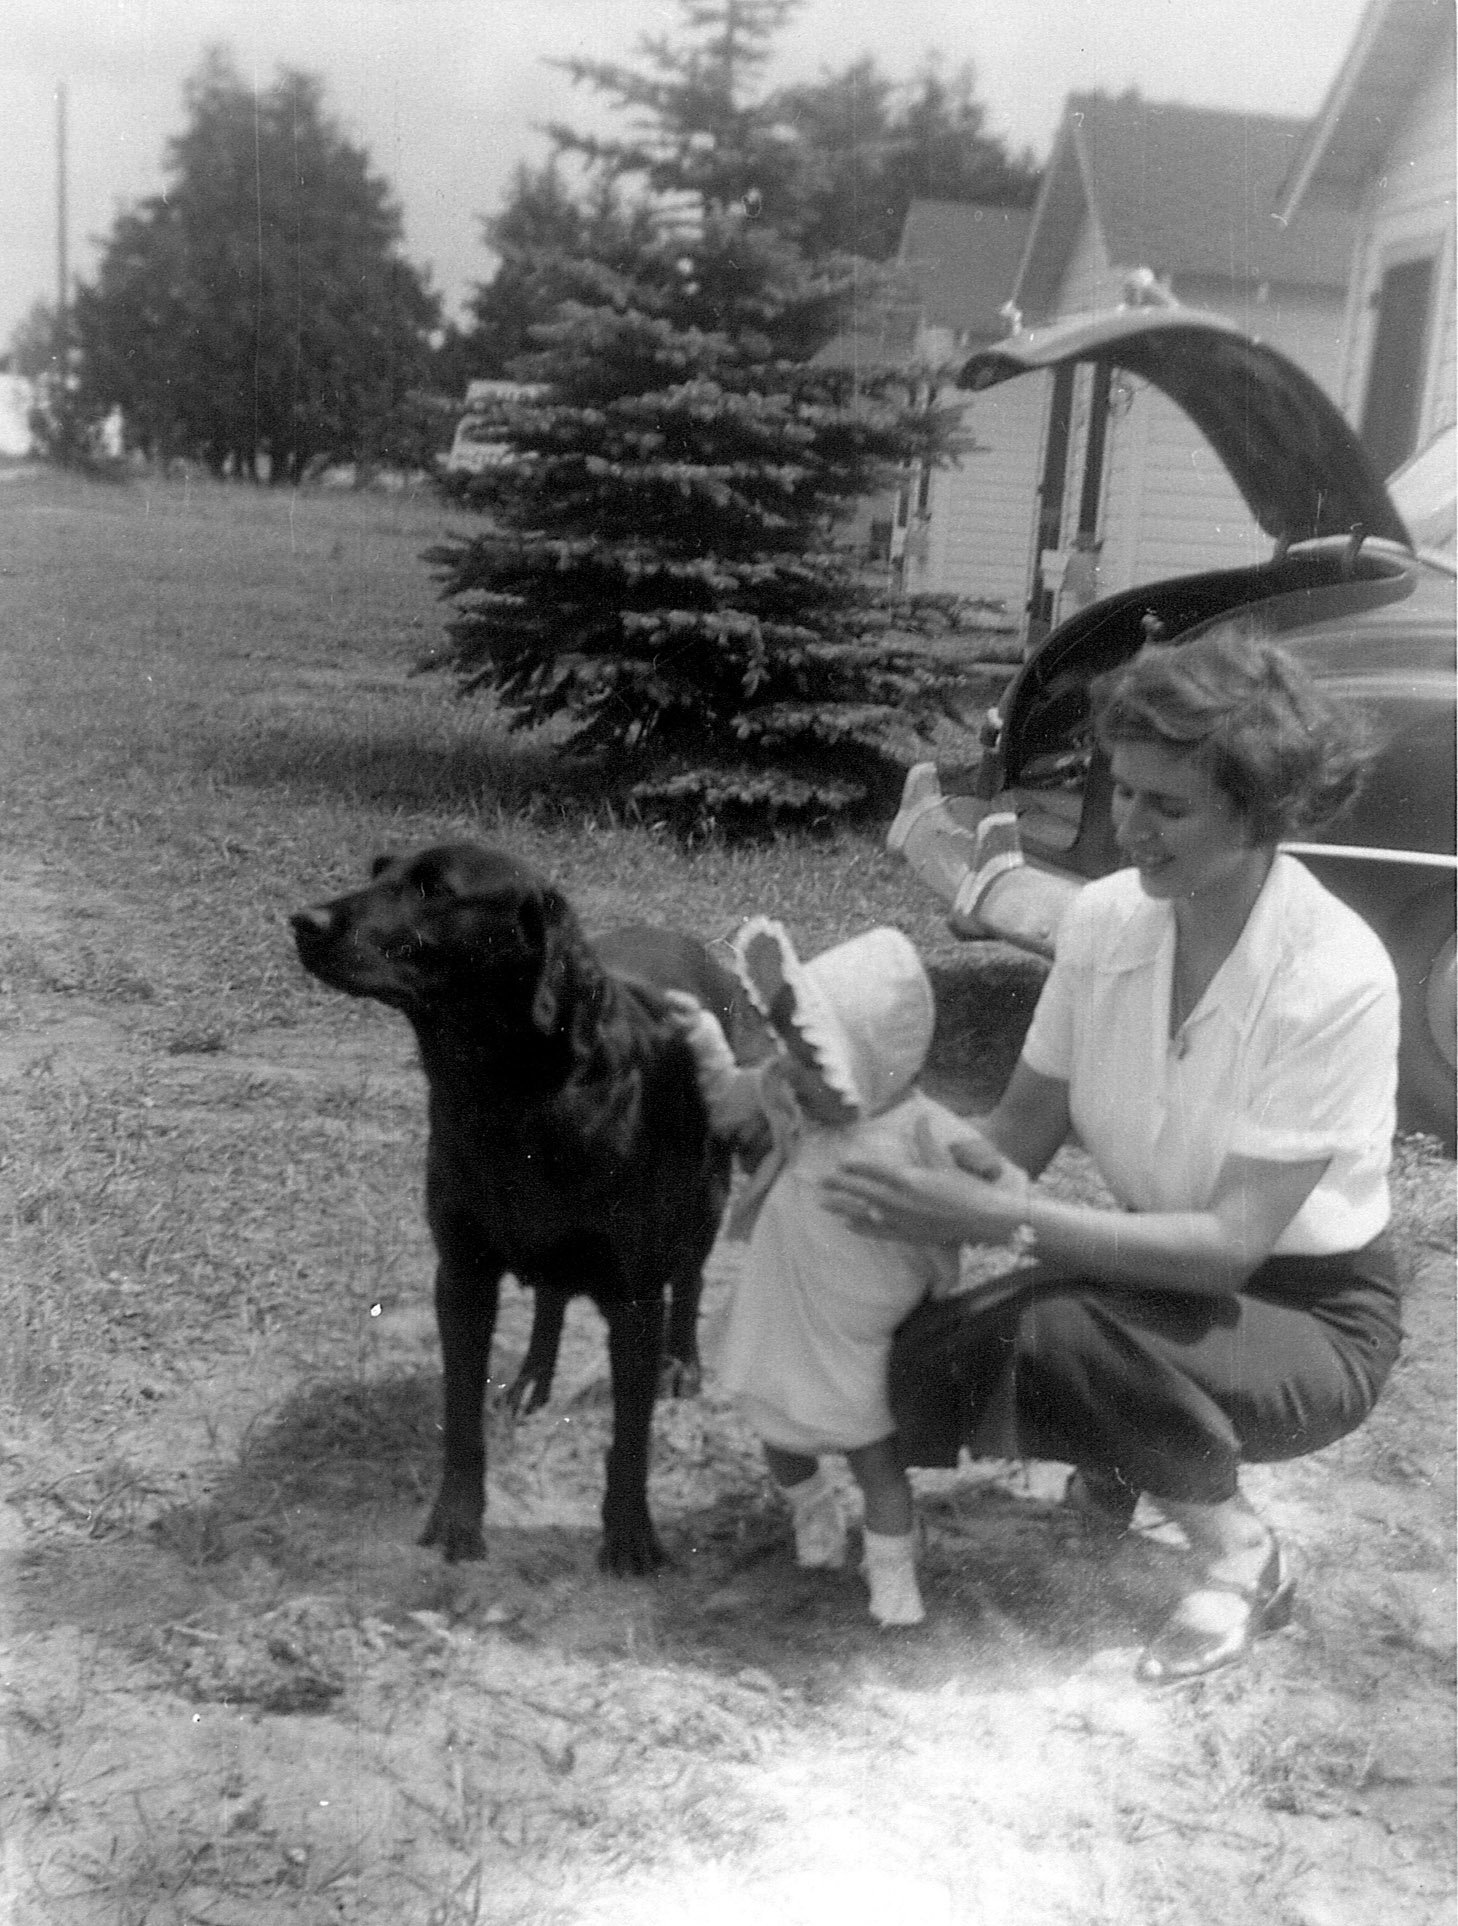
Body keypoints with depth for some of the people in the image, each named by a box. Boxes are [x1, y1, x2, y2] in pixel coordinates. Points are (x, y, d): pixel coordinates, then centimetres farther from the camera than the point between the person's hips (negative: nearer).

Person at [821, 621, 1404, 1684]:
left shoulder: (1337, 978, -27)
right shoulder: (1105, 919, -11)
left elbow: (1229, 1244, -28)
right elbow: (1018, 1133, -4)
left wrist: (1008, 1220, -36)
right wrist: (899, 1179, -23)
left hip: (1309, 1314, -5)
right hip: (1160, 1271, 5)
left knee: (1063, 1341, -33)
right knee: (928, 1365, -17)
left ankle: (1242, 1557, -4)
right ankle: (1126, 1449, 14)